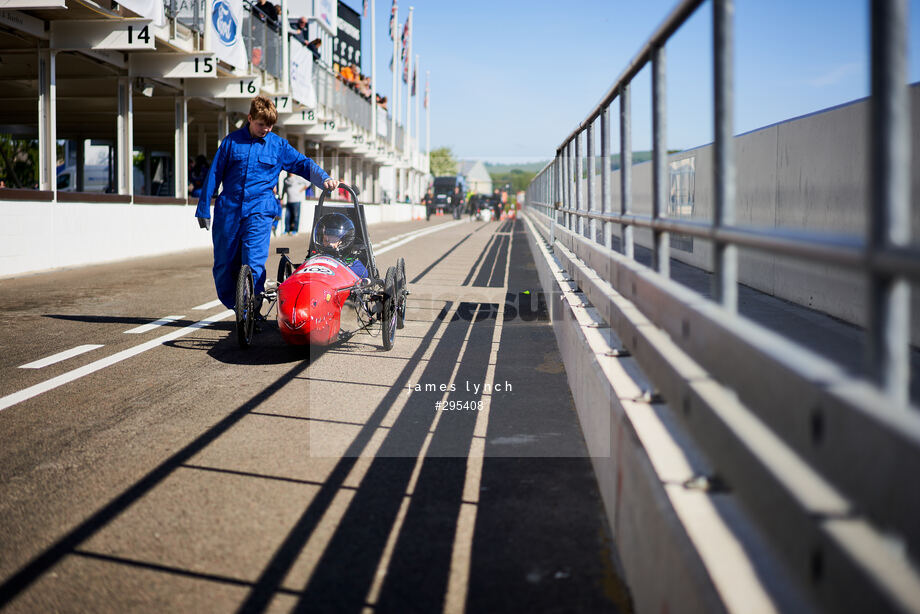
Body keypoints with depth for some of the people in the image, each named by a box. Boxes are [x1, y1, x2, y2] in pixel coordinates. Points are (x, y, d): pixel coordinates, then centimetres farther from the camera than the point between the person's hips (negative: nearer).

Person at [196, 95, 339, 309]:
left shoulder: (278, 145, 8)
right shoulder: (232, 141, 7)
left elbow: (303, 164, 11)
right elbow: (214, 175, 10)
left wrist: (325, 179, -8)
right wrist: (204, 209, 9)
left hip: (259, 211, -1)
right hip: (228, 210, 2)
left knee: (253, 264, -14)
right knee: (223, 265, 5)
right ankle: (235, 306, 24)